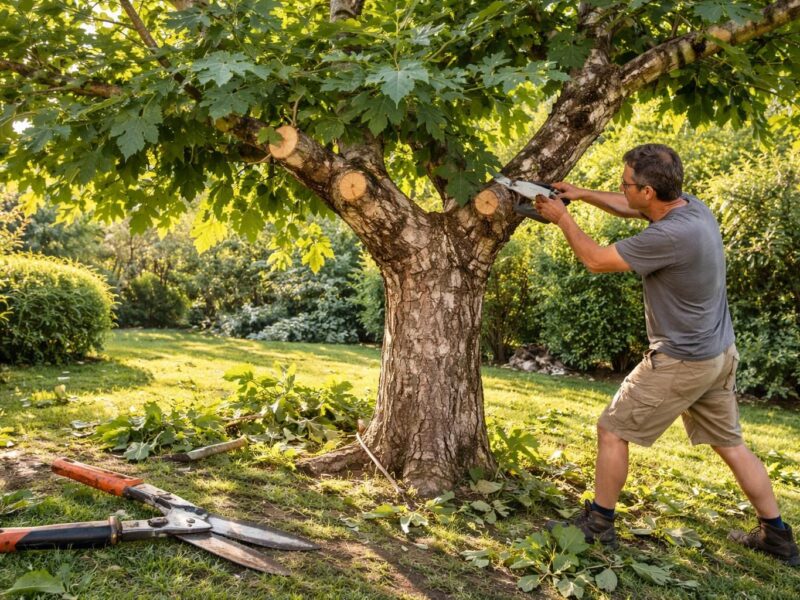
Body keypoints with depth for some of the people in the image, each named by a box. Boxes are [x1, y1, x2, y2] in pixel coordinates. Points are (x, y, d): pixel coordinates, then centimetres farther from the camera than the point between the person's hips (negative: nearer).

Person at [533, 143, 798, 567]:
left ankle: (598, 525, 17)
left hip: (681, 362, -9)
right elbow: (629, 208, 17)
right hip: (719, 354, 9)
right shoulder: (691, 206, -2)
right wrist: (582, 194, 9)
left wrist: (562, 218, -5)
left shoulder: (671, 236, -29)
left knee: (612, 431, 4)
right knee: (730, 444, 20)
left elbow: (597, 261, -18)